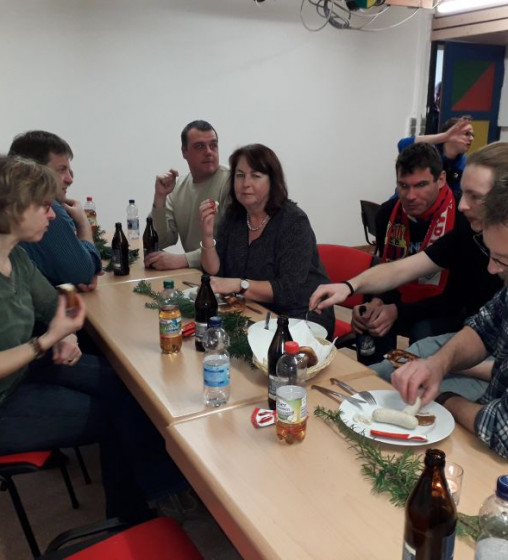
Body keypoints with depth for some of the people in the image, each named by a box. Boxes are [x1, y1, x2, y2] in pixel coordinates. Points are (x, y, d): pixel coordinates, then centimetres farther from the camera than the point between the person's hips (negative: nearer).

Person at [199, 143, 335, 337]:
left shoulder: (294, 222, -15)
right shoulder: (233, 215, 3)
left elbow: (288, 290, -23)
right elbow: (215, 273, -1)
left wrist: (239, 285, -31)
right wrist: (207, 234, -15)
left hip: (300, 319, -6)